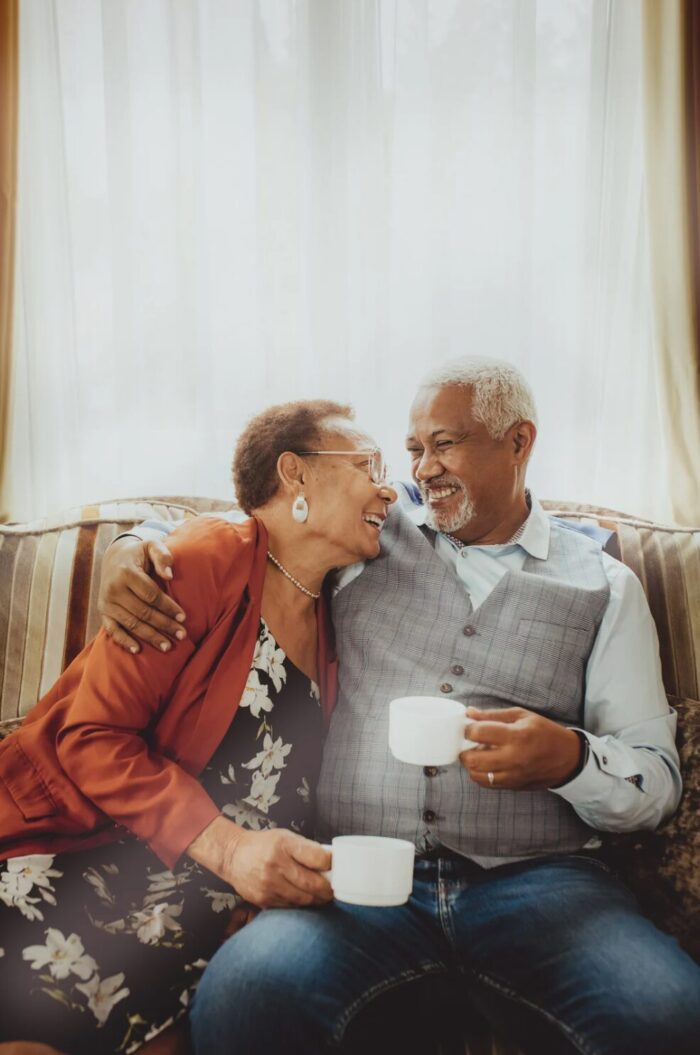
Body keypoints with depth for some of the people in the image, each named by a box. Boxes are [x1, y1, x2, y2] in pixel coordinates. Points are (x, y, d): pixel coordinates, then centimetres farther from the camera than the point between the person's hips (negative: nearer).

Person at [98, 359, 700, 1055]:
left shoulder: (603, 586, 12)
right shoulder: (373, 532, 14)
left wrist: (570, 759, -13)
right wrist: (137, 546, 3)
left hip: (536, 877, 0)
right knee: (243, 992, -30)